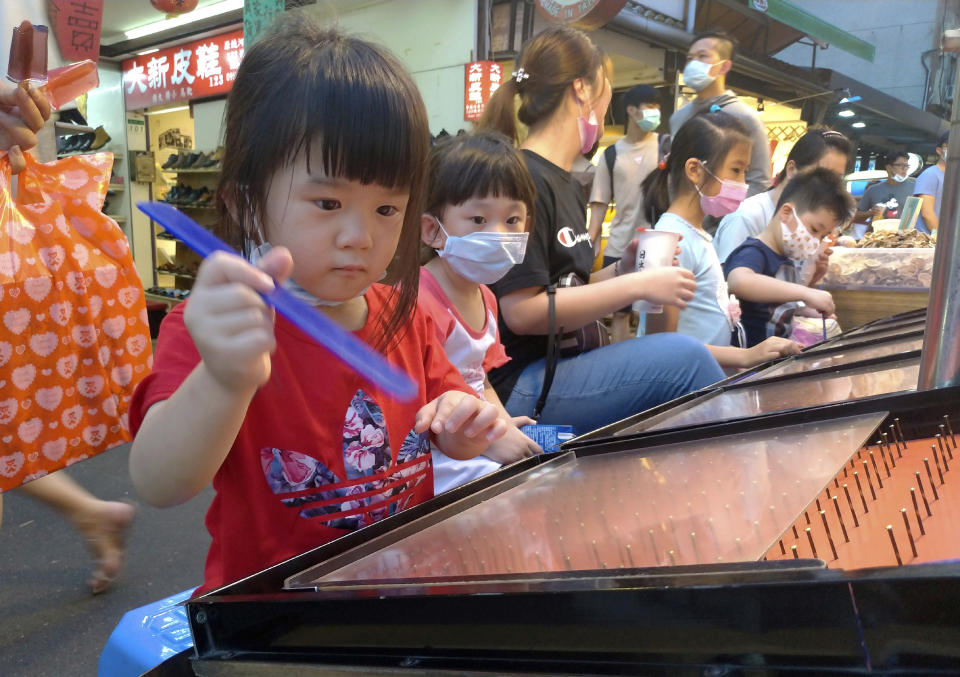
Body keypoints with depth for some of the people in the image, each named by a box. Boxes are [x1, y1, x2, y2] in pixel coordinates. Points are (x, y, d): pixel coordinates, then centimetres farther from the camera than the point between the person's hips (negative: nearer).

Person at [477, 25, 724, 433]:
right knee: (686, 357, -19)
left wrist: (623, 269, 1)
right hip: (525, 388, -9)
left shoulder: (565, 184, 14)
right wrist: (636, 286, -16)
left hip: (566, 365, 9)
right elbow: (522, 312, -20)